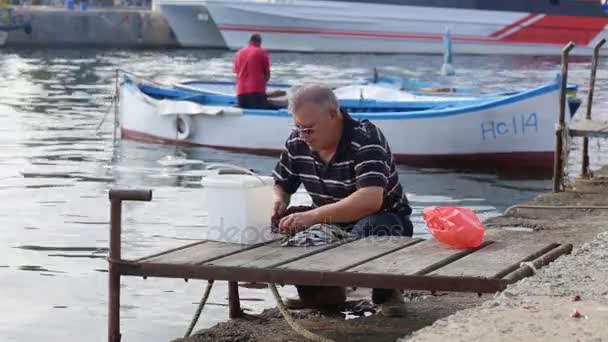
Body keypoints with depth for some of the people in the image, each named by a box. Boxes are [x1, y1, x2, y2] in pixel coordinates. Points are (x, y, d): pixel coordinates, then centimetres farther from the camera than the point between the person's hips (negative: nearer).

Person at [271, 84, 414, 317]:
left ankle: (386, 293, -10)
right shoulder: (297, 143, -5)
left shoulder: (366, 139, -25)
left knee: (372, 228, -40)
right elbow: (280, 185, 9)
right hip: (331, 224, 6)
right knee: (280, 222, -17)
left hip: (385, 219, -6)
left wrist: (313, 216, -46)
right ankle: (321, 289, 5)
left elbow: (370, 200, -40)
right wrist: (278, 202, -18)